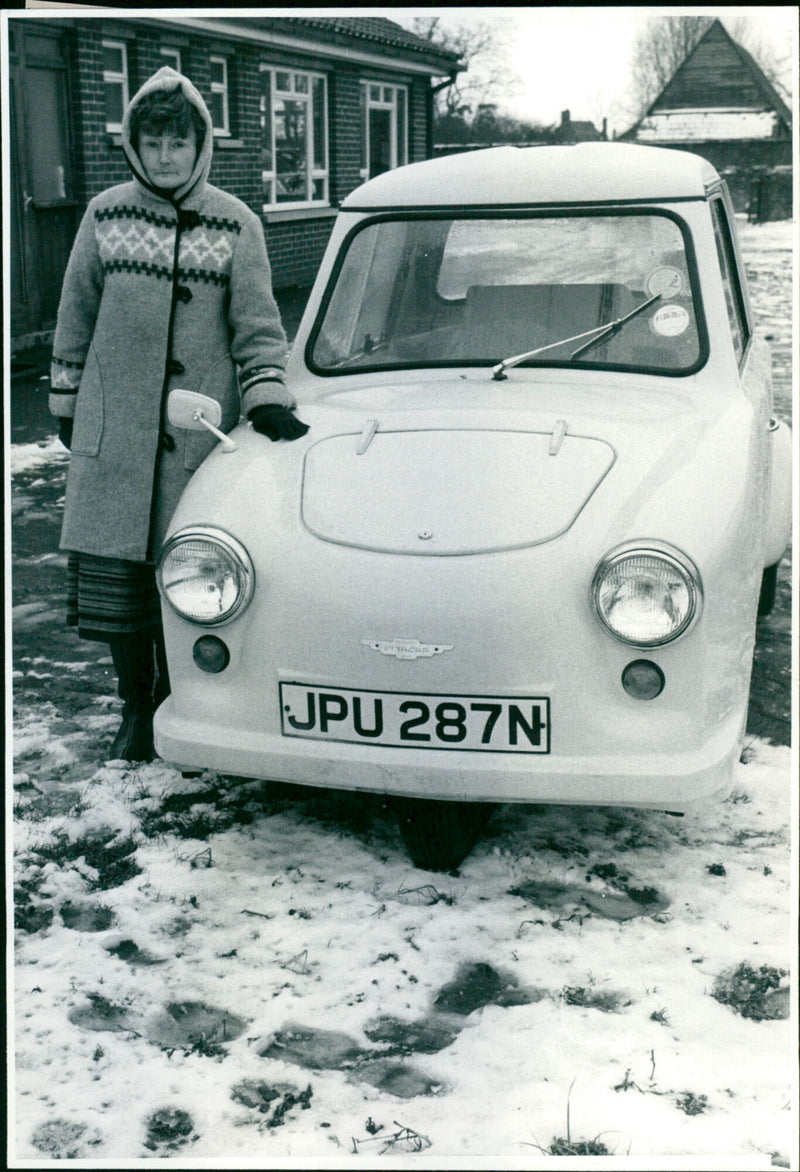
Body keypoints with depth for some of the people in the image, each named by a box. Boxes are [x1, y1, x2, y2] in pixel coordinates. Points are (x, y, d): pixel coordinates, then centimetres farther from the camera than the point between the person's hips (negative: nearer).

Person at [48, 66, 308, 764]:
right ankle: (136, 704, 18)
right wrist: (67, 399, 15)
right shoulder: (106, 216, 6)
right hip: (112, 425, 2)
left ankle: (173, 699, 23)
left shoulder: (235, 224, 1)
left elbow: (256, 324, 1)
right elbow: (76, 315, 13)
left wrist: (267, 398, -11)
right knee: (110, 574, 0)